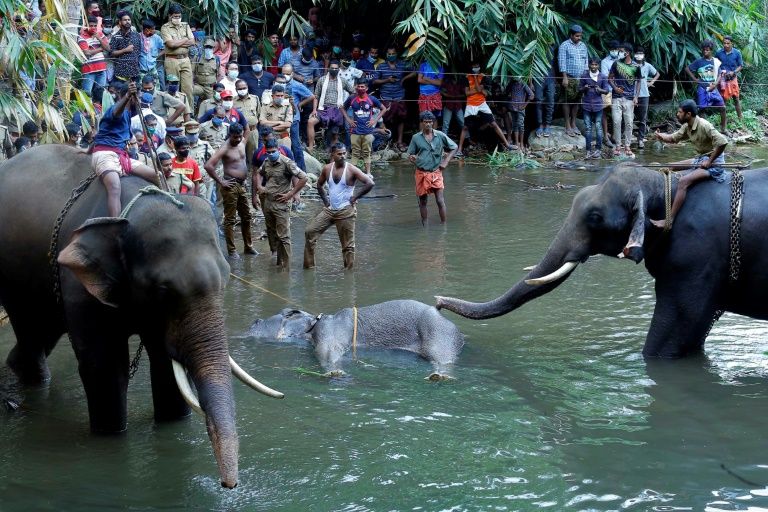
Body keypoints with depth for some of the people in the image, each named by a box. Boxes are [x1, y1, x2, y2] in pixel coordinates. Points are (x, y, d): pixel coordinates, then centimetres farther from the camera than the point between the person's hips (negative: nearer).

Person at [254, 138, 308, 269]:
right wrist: (259, 186, 10)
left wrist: (290, 194, -15)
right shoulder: (266, 162, 8)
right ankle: (279, 262, 27)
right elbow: (258, 174, 30)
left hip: (281, 204, -7)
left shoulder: (286, 163, -13)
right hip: (267, 203, 8)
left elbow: (303, 178, -17)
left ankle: (286, 267, -4)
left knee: (283, 237, -7)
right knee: (272, 234, 15)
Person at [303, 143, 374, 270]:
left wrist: (355, 197, -12)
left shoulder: (351, 170, -11)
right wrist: (325, 199, 9)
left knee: (347, 244, 0)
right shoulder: (327, 169, 3)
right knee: (310, 231, 1)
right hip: (329, 210, 5)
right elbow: (319, 185, 22)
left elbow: (370, 184, -16)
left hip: (346, 211, -5)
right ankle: (309, 264, 9)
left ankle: (348, 269, 11)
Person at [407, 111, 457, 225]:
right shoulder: (416, 137, 0)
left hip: (436, 173, -1)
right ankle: (424, 225, 18)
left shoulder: (440, 136, -1)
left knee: (440, 200, -7)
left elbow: (454, 148, 9)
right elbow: (410, 154, 9)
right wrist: (412, 158, -12)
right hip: (421, 173, 1)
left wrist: (445, 162, 0)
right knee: (422, 201, 8)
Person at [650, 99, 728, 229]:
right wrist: (662, 137, -12)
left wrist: (710, 161, -23)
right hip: (700, 159, 10)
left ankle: (669, 221, -28)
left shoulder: (704, 126, -23)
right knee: (670, 167, 12)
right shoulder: (687, 127, 4)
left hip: (713, 162, -10)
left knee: (683, 182, -25)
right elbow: (674, 137, 12)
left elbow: (722, 142, -30)